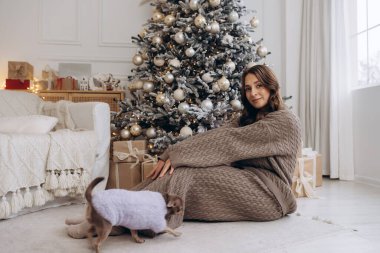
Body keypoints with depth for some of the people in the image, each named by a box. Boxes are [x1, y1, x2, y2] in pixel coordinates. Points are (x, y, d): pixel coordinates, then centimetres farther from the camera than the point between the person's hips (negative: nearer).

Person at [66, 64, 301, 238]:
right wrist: (173, 154, -18)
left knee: (185, 174, -24)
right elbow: (216, 136, -2)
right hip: (247, 181, 7)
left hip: (268, 193, -7)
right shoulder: (250, 118, 16)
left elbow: (226, 141, -19)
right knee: (180, 169, -17)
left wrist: (178, 155, -22)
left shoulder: (285, 120, -10)